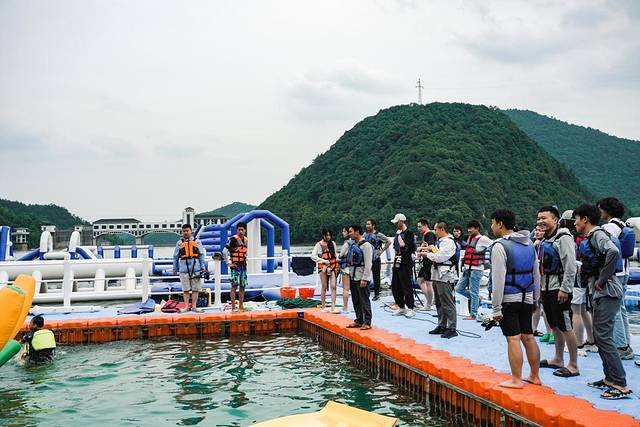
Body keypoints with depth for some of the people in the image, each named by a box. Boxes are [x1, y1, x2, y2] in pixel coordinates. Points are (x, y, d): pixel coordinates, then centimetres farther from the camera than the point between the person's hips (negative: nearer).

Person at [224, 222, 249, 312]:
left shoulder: (245, 239, 11)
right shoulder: (233, 239, -9)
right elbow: (225, 251, -14)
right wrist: (228, 263, -13)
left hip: (243, 266, 7)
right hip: (235, 266, -7)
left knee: (242, 287, 9)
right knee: (234, 286, -7)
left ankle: (241, 306, 17)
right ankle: (233, 307, -4)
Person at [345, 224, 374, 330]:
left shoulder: (366, 245, -12)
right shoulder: (353, 245, 15)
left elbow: (368, 263, -17)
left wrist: (364, 279, -21)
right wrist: (349, 274, 16)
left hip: (361, 277, -9)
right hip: (353, 276, 9)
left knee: (364, 300, -4)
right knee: (355, 300, 13)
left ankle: (367, 322, 2)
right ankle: (358, 321, 23)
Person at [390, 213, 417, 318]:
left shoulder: (409, 233, -8)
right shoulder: (398, 233, 17)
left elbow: (403, 245, -22)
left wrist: (399, 235, -10)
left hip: (406, 264, -9)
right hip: (397, 263, 9)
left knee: (407, 286, -6)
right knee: (395, 286, 10)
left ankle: (410, 308, 2)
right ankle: (401, 307, 20)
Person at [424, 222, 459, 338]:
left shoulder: (449, 242, -12)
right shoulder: (440, 241, 19)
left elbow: (439, 257, -19)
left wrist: (427, 254, -5)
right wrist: (430, 249, 6)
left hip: (445, 276, -10)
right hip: (437, 275, 10)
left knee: (448, 303, -7)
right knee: (439, 303, 15)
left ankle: (452, 328, -3)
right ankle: (442, 326, 24)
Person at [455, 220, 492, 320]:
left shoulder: (482, 239, -10)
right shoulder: (470, 238, 13)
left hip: (476, 269, -8)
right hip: (467, 269, 8)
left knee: (473, 292, -2)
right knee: (459, 288, 10)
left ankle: (473, 314, 7)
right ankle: (477, 298, 26)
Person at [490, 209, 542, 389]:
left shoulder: (500, 246, -14)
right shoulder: (529, 243, 10)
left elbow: (498, 279, -16)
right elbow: (536, 274, 15)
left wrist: (496, 308, -13)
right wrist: (535, 299, 22)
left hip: (509, 299, -7)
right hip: (526, 298, 8)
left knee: (513, 339, -3)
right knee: (528, 337, 14)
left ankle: (516, 380, 2)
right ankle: (535, 376, 22)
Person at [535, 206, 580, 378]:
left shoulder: (563, 238, -13)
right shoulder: (543, 240, 15)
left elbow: (570, 266, -19)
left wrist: (564, 289, -20)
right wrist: (539, 287, 18)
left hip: (559, 289, -9)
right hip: (546, 288, 9)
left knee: (566, 327, -3)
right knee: (554, 326, 17)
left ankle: (573, 366, 5)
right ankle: (558, 359, 30)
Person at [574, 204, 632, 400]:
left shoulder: (598, 234, -11)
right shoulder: (589, 238, 18)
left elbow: (613, 252, -29)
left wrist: (602, 280, -23)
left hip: (607, 293, -10)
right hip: (600, 294, 10)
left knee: (603, 336, -10)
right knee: (599, 336, 14)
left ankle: (621, 385, -6)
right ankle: (610, 379, 22)